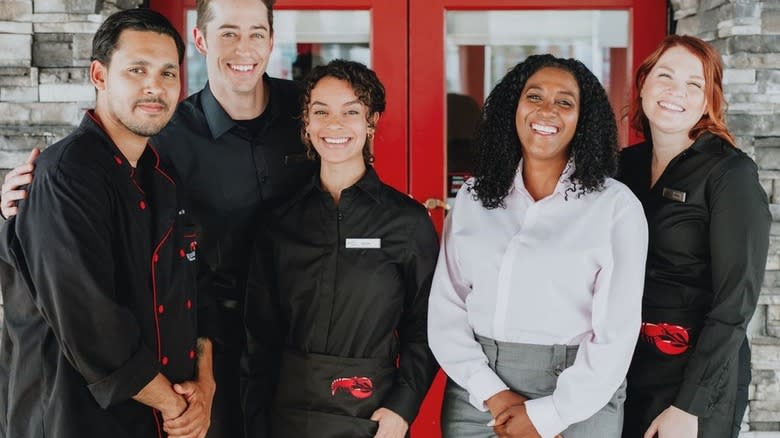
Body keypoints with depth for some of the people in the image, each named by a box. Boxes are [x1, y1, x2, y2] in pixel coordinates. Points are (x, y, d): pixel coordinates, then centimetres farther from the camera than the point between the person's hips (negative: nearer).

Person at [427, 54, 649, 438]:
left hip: (576, 406, -2)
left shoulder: (617, 205, -5)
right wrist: (493, 394, -10)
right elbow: (445, 308, 1)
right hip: (476, 396, 3)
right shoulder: (473, 197, 4)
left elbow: (617, 331, -9)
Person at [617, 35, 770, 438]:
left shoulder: (731, 173, -12)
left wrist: (689, 405, -19)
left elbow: (735, 301, -16)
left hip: (696, 372, -5)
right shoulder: (626, 164, 3)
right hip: (622, 366, 5)